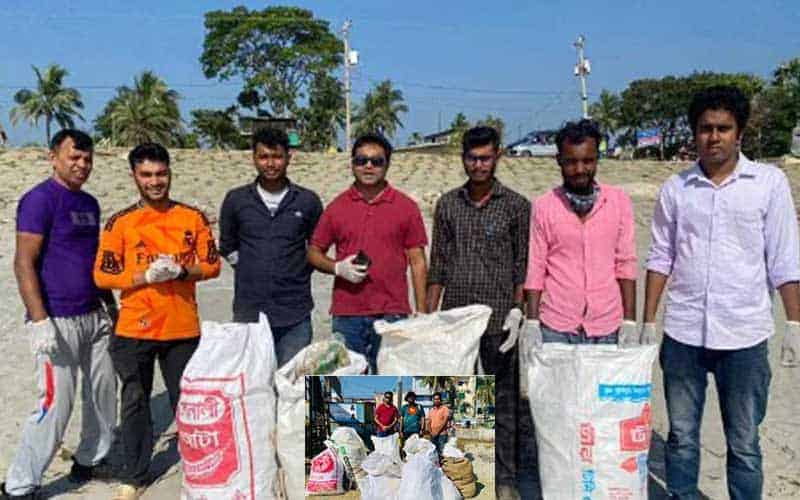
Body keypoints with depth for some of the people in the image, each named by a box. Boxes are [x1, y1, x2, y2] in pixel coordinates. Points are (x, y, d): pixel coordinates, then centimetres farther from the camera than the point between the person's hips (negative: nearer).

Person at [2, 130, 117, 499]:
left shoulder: (90, 203, 13)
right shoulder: (40, 199, -10)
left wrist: (110, 305, 21)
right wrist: (40, 321, -20)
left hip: (94, 317, 8)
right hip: (57, 321, -8)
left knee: (103, 393, 13)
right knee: (56, 404, -4)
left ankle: (90, 461, 31)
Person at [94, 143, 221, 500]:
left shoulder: (193, 218, 2)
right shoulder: (119, 223, -1)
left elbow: (212, 265, 3)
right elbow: (102, 275, -3)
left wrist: (180, 271, -15)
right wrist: (146, 276, -17)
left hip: (183, 329, 0)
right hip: (134, 330, 0)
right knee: (135, 403, 10)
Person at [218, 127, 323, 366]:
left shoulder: (307, 201, 3)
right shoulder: (236, 200, 5)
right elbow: (227, 246, 17)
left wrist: (300, 273, 5)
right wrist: (250, 271, 8)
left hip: (295, 313, -1)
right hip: (248, 312, 1)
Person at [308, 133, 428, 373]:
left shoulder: (406, 207, 3)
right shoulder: (336, 206, 6)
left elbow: (417, 261, 4)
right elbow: (313, 252, 11)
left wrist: (421, 313, -1)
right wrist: (338, 267, -9)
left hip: (392, 313, -1)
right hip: (346, 315, 1)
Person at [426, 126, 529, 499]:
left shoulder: (516, 206, 1)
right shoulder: (447, 204, 8)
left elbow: (522, 265, 1)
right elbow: (438, 264, 8)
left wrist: (517, 311, -8)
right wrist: (429, 315, 5)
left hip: (499, 320, -2)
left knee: (504, 402, 6)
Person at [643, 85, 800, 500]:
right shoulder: (675, 188, 4)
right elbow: (660, 258, 7)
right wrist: (648, 322, 4)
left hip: (745, 335, -1)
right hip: (683, 333, 2)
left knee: (744, 443, 10)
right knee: (681, 436, 14)